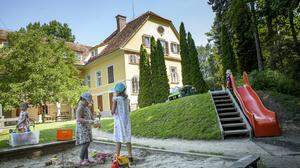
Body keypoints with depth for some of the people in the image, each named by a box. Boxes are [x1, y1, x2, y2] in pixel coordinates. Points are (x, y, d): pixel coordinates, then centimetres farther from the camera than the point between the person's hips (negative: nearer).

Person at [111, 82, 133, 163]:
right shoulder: (126, 99, 5)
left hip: (119, 121, -5)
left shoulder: (116, 99, -12)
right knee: (127, 138, 11)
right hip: (127, 120, 5)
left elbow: (113, 111, -14)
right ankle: (130, 156, 15)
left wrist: (113, 113, 7)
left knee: (118, 139, 3)